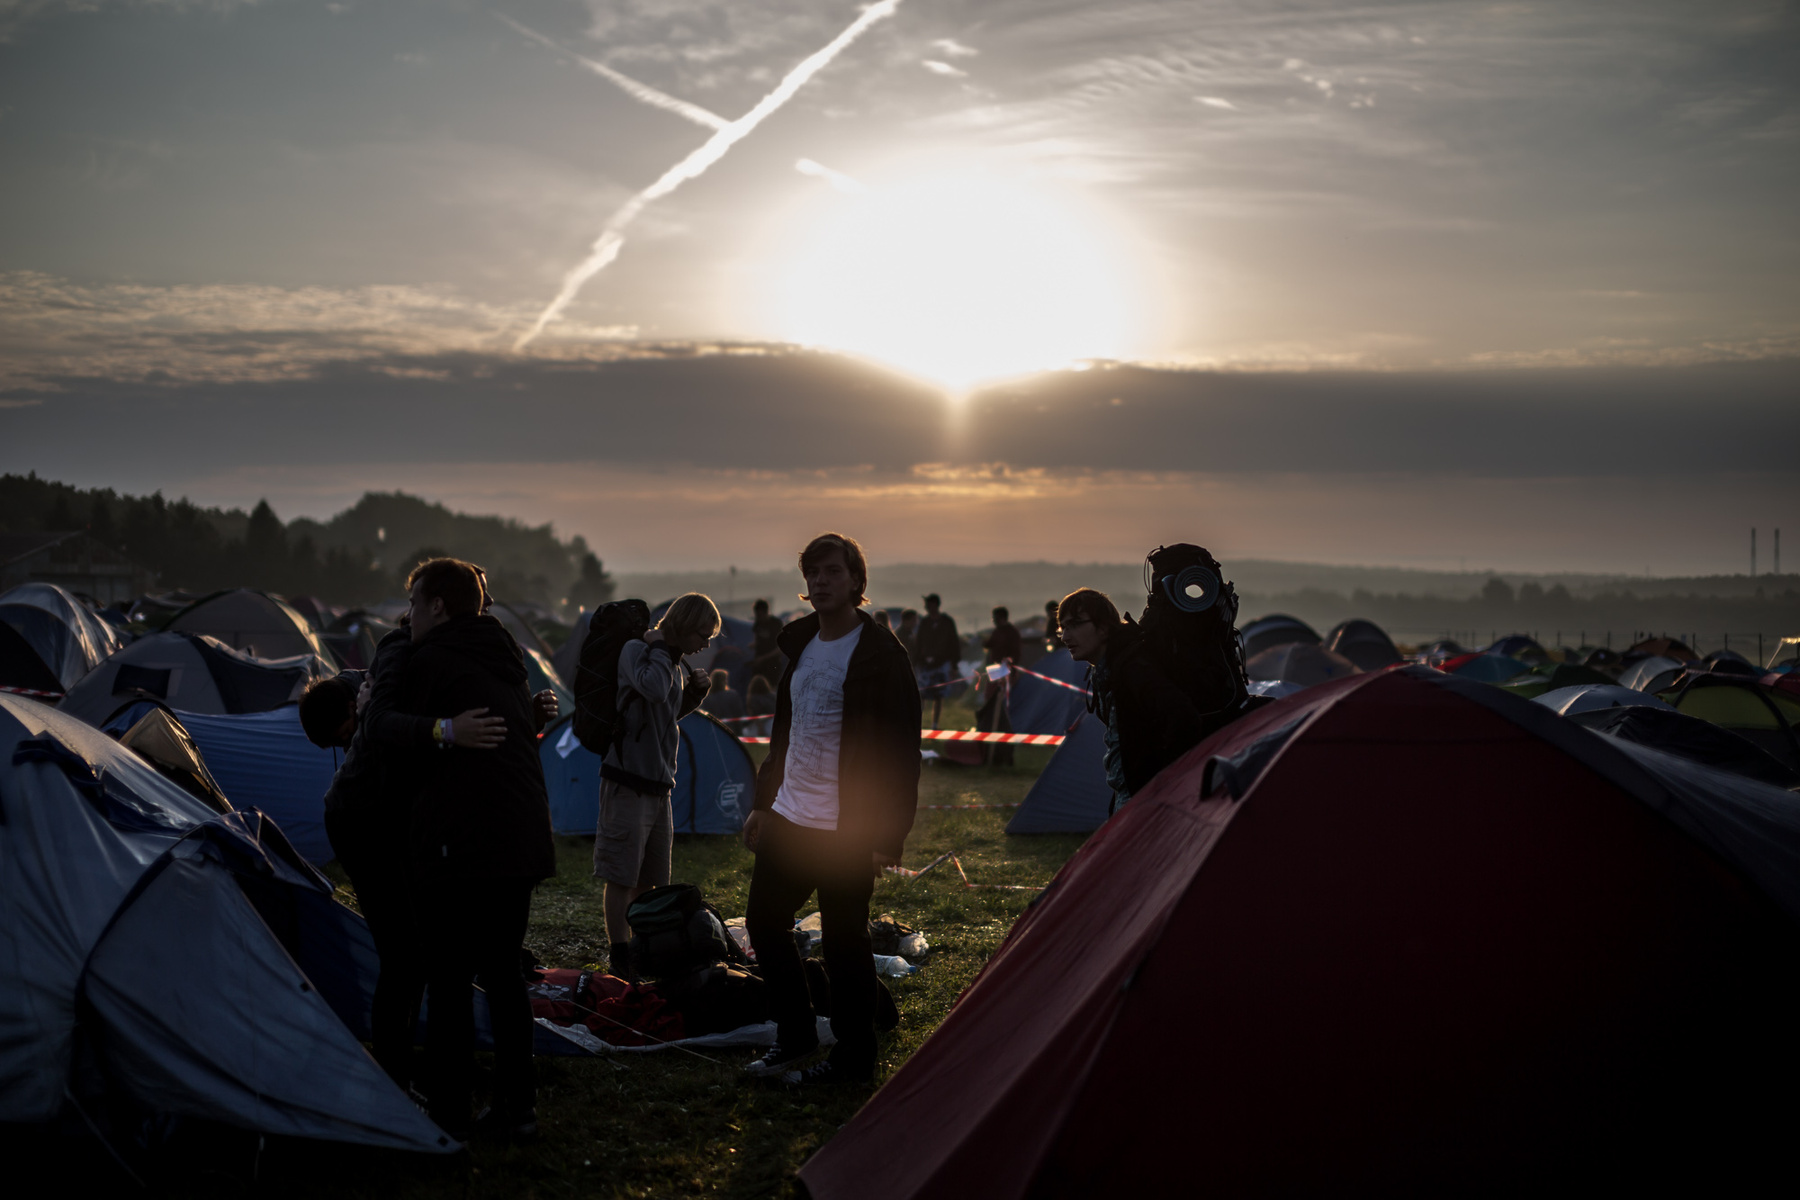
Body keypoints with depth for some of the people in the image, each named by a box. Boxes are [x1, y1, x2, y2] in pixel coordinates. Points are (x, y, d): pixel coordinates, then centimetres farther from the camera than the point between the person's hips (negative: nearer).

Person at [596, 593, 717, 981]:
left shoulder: (673, 662, 13)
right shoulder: (635, 651, -11)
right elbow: (653, 690, -31)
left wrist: (695, 693, 8)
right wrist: (663, 648, -17)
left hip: (658, 785, 8)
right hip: (627, 783, -8)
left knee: (650, 879, 14)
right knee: (622, 877, -2)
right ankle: (621, 960, 4)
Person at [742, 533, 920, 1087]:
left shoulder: (879, 654, -14)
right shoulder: (800, 642, 10)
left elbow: (900, 751, -15)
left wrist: (888, 834, -18)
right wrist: (764, 804, 18)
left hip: (845, 829, -8)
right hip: (790, 817, 8)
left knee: (843, 942, 0)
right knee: (763, 921, 14)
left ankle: (854, 1058, 14)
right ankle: (795, 1035, 28)